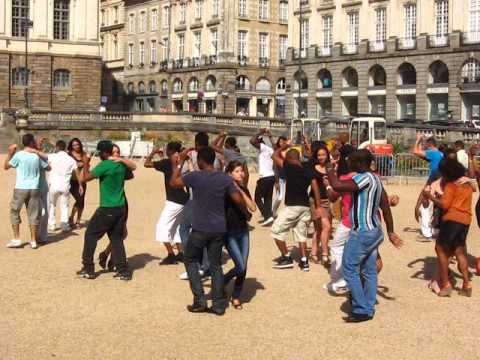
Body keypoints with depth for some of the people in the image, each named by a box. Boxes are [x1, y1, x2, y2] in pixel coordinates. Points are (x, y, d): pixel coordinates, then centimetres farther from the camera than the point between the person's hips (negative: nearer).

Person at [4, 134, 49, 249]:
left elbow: (6, 166, 2)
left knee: (14, 212, 11)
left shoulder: (19, 155, -7)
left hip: (21, 188, -2)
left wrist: (10, 153, 10)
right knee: (33, 215, 8)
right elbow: (48, 168, 16)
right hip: (34, 189, 2)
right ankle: (33, 241, 10)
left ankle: (17, 239, 7)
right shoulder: (37, 155, 2)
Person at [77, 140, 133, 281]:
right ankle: (123, 271, 5)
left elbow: (85, 178, -11)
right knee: (117, 239, 12)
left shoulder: (104, 165, -15)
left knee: (90, 235, 7)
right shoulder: (121, 164, 7)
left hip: (107, 209, -7)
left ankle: (88, 269, 10)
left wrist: (86, 164, 4)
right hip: (121, 207, 7)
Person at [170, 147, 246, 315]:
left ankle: (199, 300, 6)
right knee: (215, 264, 12)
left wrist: (179, 164, 14)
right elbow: (239, 200, 0)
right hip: (219, 229, 4)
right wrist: (246, 213, 19)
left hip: (200, 229, -4)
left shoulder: (195, 176, -11)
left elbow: (173, 183, 3)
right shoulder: (225, 178, -1)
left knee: (190, 260, 14)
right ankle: (218, 304, 10)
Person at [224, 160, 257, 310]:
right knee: (240, 267, -12)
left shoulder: (244, 190, 9)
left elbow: (253, 208, -6)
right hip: (229, 232, -5)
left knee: (244, 268, 2)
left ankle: (236, 297, 17)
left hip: (243, 231, 5)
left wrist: (240, 191, -11)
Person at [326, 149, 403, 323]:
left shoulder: (365, 178, -20)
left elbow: (337, 186, -32)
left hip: (362, 232, -10)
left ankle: (361, 311, 0)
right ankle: (368, 309, 18)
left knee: (350, 269, -2)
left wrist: (330, 170, -12)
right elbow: (386, 208, 14)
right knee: (369, 271, 13)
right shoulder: (375, 179, 10)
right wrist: (390, 232, 20)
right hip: (374, 231, 10)